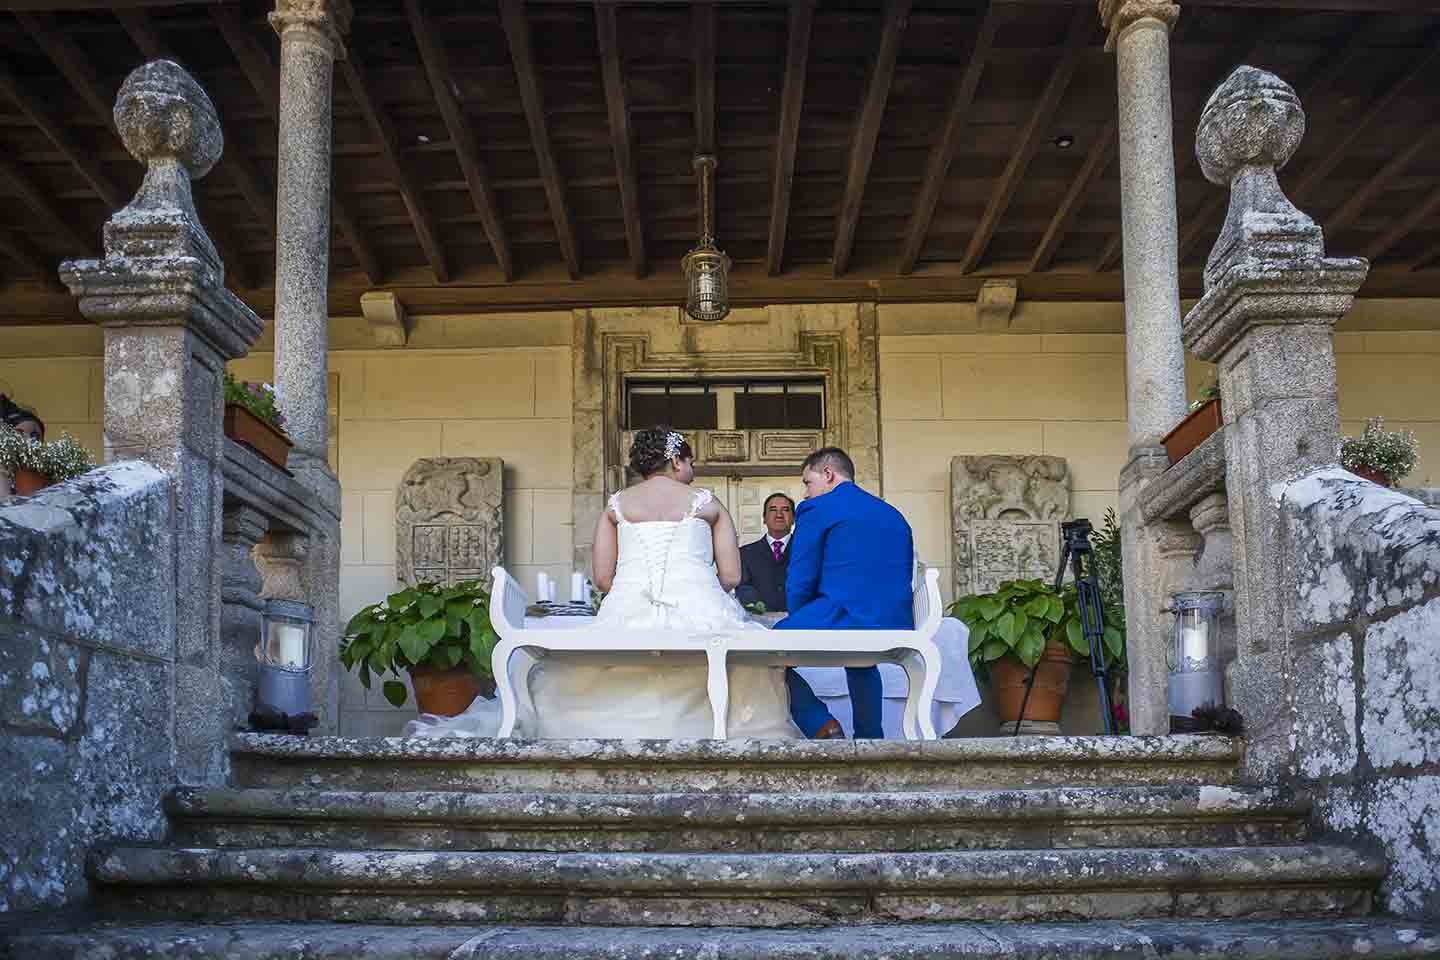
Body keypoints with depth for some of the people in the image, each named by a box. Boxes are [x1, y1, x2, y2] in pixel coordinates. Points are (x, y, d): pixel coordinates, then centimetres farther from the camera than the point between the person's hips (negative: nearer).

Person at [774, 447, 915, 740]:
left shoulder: (816, 509, -1)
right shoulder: (894, 515, 19)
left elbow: (799, 583, -3)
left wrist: (799, 621, 14)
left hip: (845, 622, -7)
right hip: (897, 627, 8)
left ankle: (819, 723, -3)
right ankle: (870, 737, 33)